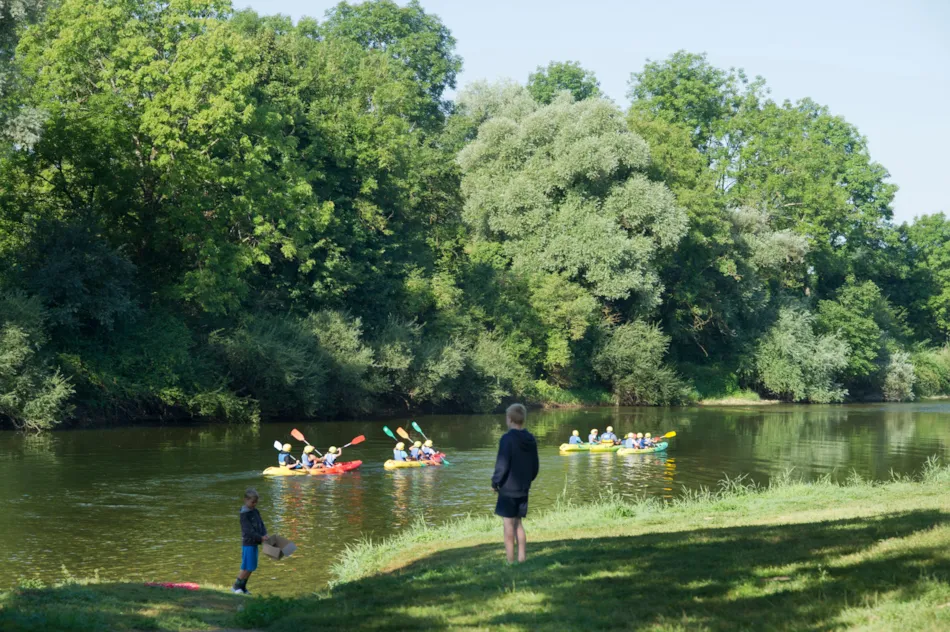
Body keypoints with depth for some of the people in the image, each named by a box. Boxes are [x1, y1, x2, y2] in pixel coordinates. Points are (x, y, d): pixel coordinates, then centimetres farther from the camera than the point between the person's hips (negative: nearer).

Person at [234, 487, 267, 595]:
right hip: (248, 543, -8)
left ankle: (242, 587, 19)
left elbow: (261, 524, 10)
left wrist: (265, 534, -9)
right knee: (247, 567, -5)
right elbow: (248, 530, -19)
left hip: (255, 543, 8)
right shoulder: (244, 514, -13)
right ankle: (236, 586, 6)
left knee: (252, 567, 10)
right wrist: (260, 538, -22)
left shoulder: (256, 512, 11)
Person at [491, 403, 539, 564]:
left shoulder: (507, 439, -15)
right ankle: (522, 559, 16)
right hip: (523, 489, 7)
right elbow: (535, 466, 11)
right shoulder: (530, 439, 6)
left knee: (509, 525, -2)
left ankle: (511, 562, -2)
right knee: (518, 523, 16)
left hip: (508, 489, -7)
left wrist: (495, 483, -4)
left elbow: (502, 465, -17)